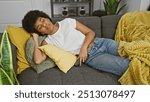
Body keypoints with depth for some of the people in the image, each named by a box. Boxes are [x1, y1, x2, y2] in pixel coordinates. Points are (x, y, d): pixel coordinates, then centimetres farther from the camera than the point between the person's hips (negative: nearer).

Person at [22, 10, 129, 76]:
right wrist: (36, 39, -7)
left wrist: (84, 47, -13)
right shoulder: (48, 42, 1)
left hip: (100, 43, 3)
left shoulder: (67, 22, 5)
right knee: (125, 65, -23)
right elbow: (38, 60, -18)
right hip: (90, 57, -3)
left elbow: (91, 32, 5)